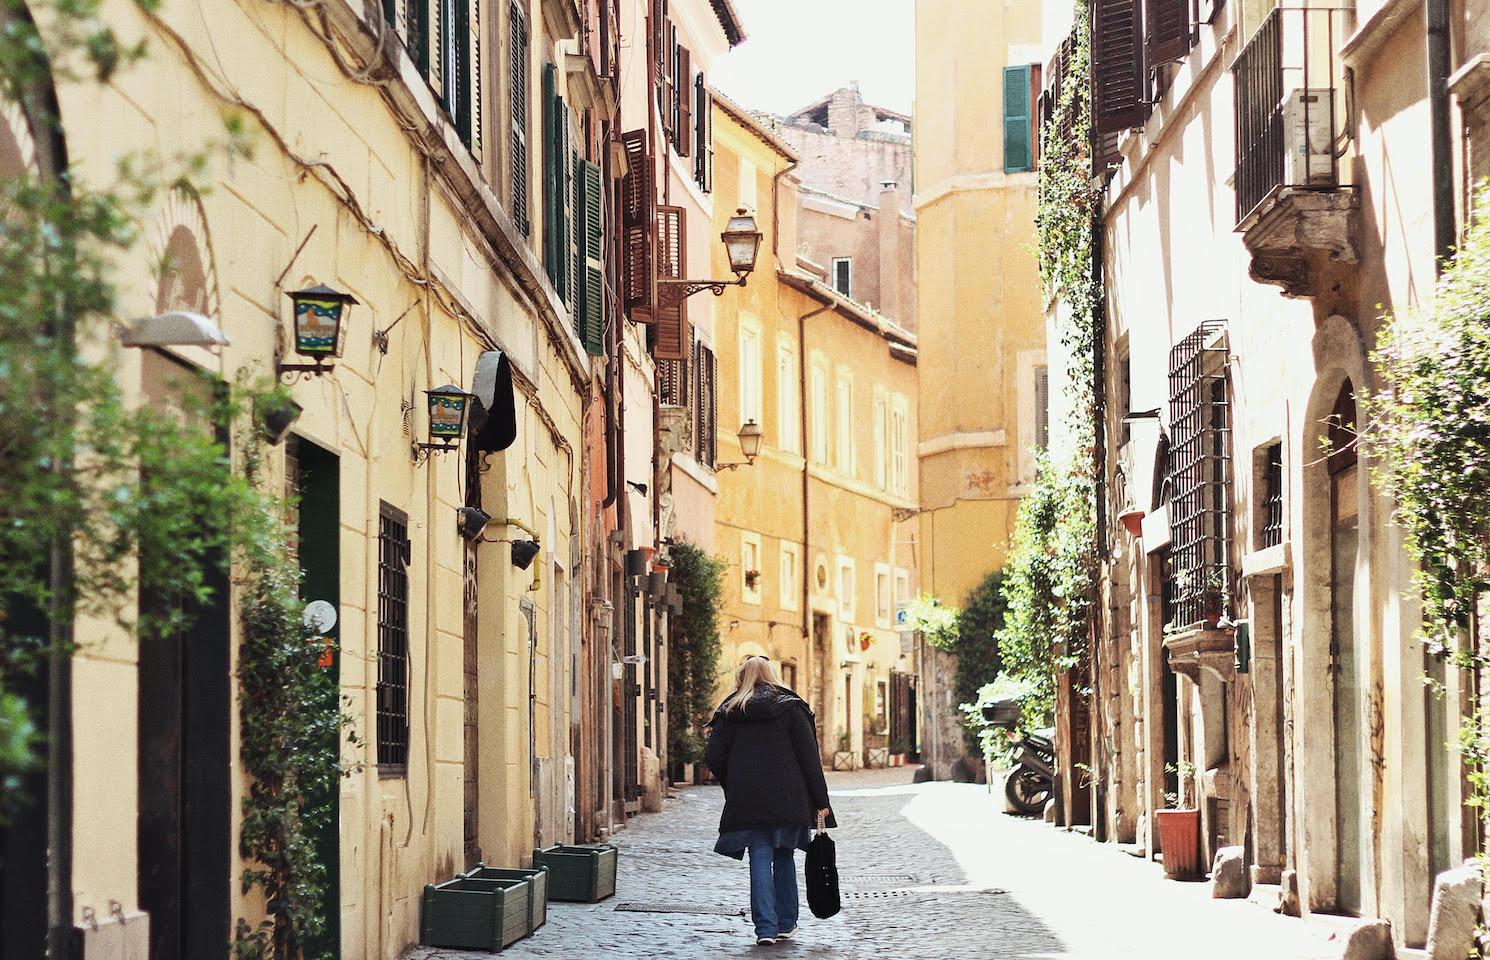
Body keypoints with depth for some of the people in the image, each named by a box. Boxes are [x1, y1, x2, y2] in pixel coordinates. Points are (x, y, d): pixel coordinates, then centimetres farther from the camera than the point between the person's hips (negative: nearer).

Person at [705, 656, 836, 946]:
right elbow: (809, 757, -3)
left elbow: (713, 757, -1)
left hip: (747, 802, 0)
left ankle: (766, 927, -8)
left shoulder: (729, 712, 5)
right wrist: (820, 802, -1)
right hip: (788, 799, 0)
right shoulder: (791, 708, 1)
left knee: (760, 861, 2)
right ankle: (786, 924, 19)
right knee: (784, 857, 14)